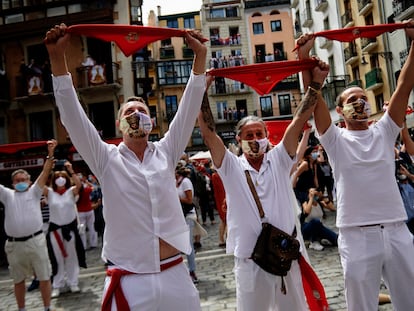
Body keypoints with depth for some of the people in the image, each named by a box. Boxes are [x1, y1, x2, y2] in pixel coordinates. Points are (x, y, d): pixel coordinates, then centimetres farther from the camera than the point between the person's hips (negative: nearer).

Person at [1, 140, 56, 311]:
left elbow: (45, 172, -4)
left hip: (35, 241, -2)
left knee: (44, 277, 5)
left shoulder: (34, 192, 6)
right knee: (18, 280, 16)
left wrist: (50, 154, -15)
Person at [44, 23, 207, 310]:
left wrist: (200, 56, -3)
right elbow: (73, 115, -7)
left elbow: (189, 107, 2)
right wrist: (58, 58, -14)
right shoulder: (106, 159, 1)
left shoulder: (166, 153, 6)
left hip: (175, 276, 2)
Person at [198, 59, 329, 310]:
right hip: (250, 262, -2)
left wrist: (316, 84, -7)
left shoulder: (279, 160, 4)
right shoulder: (231, 167, -1)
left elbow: (299, 122, -2)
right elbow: (208, 133, -10)